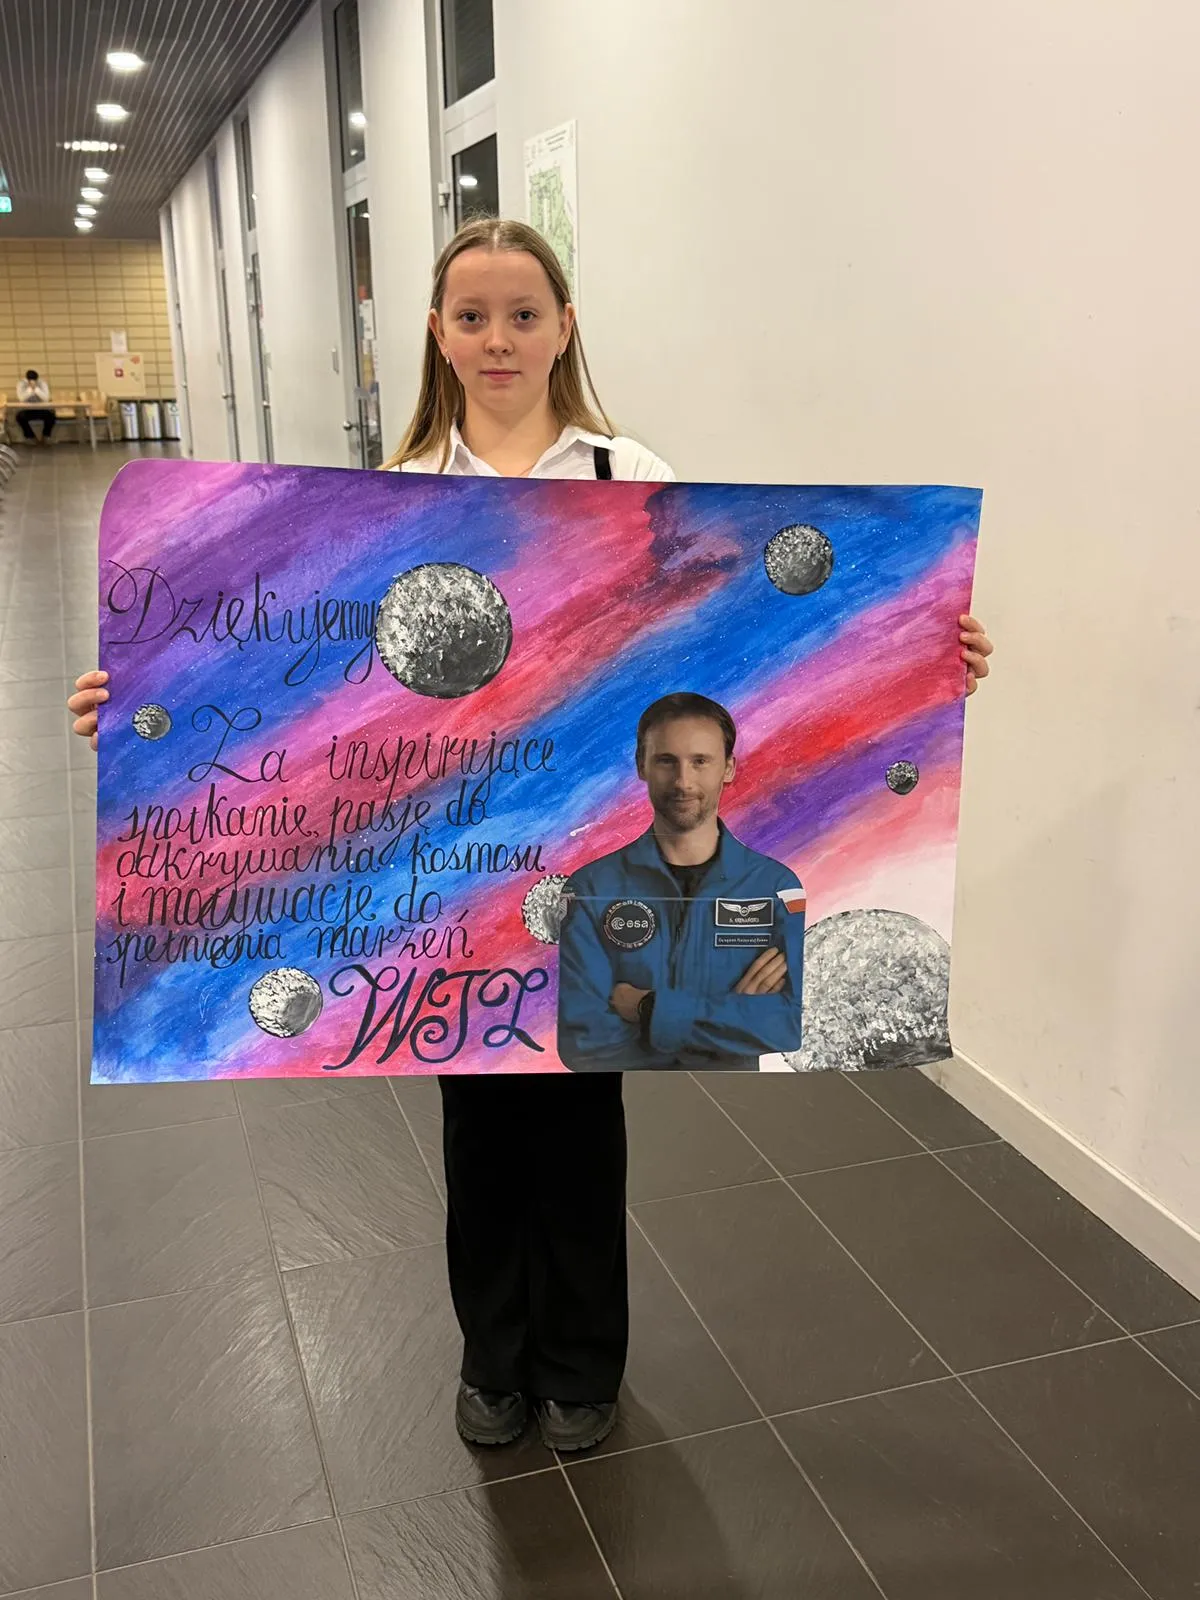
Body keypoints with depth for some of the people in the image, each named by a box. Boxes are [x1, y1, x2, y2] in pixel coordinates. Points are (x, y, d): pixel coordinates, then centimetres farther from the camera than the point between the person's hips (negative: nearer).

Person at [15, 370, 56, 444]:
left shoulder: (42, 383, -9)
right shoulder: (21, 384, -10)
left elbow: (46, 398, -24)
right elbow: (21, 398, -26)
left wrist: (36, 388, -32)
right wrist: (30, 388, -32)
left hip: (42, 410, 0)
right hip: (27, 410, 0)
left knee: (51, 415, -31)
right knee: (20, 416, -30)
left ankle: (45, 437, -7)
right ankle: (31, 437, -7)